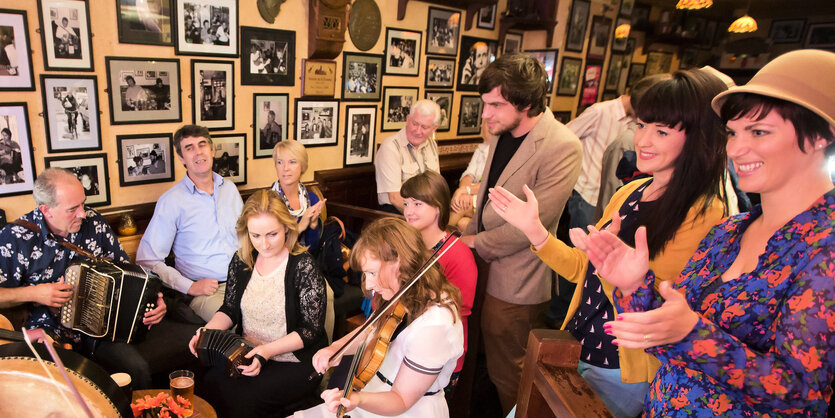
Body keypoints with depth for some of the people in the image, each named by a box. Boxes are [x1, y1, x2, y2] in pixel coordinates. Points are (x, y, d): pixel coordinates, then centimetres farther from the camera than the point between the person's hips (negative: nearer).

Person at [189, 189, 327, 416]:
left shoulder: (303, 266, -16)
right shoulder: (241, 261, 1)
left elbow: (311, 330, -14)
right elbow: (229, 309, 11)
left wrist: (267, 350, -25)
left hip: (295, 361, -5)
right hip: (247, 355, 5)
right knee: (206, 387, -20)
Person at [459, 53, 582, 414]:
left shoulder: (562, 147, -22)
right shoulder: (500, 134, 5)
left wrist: (477, 242, -12)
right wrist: (467, 235, 10)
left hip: (516, 283, -7)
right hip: (484, 266, 8)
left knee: (506, 374, 11)